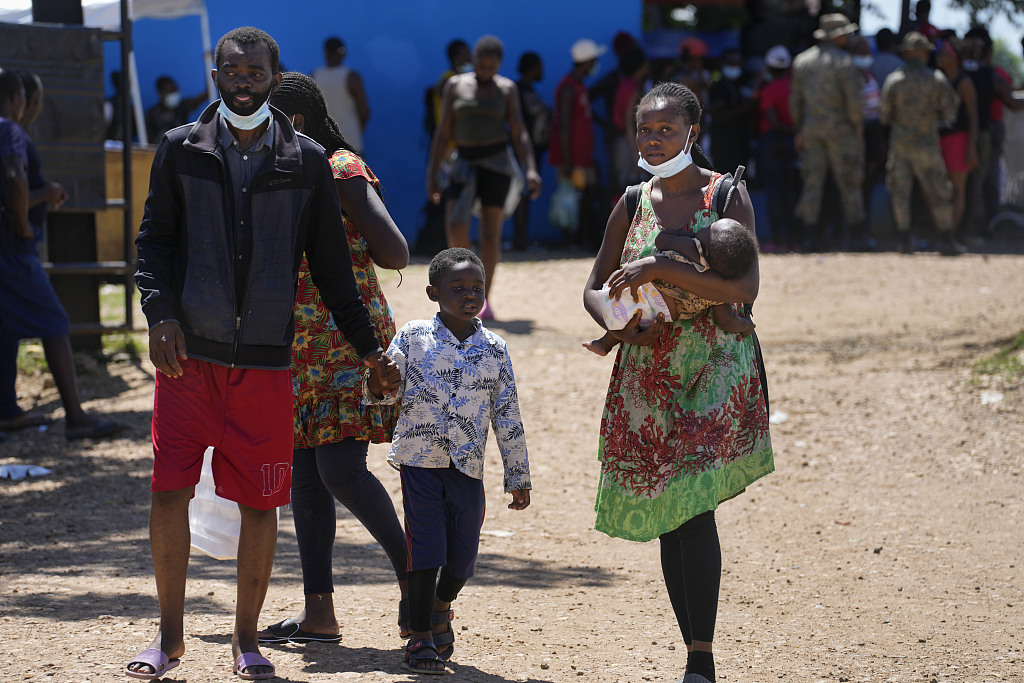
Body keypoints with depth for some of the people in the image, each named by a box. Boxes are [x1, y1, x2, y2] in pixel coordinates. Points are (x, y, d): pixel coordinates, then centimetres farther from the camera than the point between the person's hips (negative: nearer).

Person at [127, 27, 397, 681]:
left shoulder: (306, 162, 4)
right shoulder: (181, 150, 4)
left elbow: (331, 265, 11)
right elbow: (153, 241, 6)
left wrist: (367, 345, 10)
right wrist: (161, 313, -9)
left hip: (266, 360, 0)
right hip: (188, 352, 0)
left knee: (260, 503, 3)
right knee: (170, 490, -5)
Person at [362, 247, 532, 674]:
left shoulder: (494, 349, 4)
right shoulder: (413, 337, -1)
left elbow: (508, 417, 8)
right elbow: (390, 389, 3)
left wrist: (518, 477, 9)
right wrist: (377, 386, -23)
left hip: (467, 467, 2)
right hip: (420, 461, -2)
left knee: (462, 557, 6)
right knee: (425, 550, -5)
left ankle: (441, 607, 38)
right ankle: (421, 635, 9)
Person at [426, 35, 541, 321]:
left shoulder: (506, 89, 4)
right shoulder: (456, 85, 6)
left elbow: (519, 133, 1)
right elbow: (443, 133, 7)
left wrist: (531, 169, -12)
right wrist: (432, 173, 2)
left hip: (497, 162, -1)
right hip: (465, 163, 1)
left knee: (490, 233, -6)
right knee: (455, 227, -14)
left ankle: (484, 299, 0)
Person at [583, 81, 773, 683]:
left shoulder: (726, 195, -5)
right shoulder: (634, 203, 8)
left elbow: (745, 289, -17)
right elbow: (595, 288, 15)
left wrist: (661, 267, -24)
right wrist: (617, 323, -8)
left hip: (715, 364, -5)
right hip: (649, 370, 5)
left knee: (694, 504, -17)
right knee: (666, 517, 6)